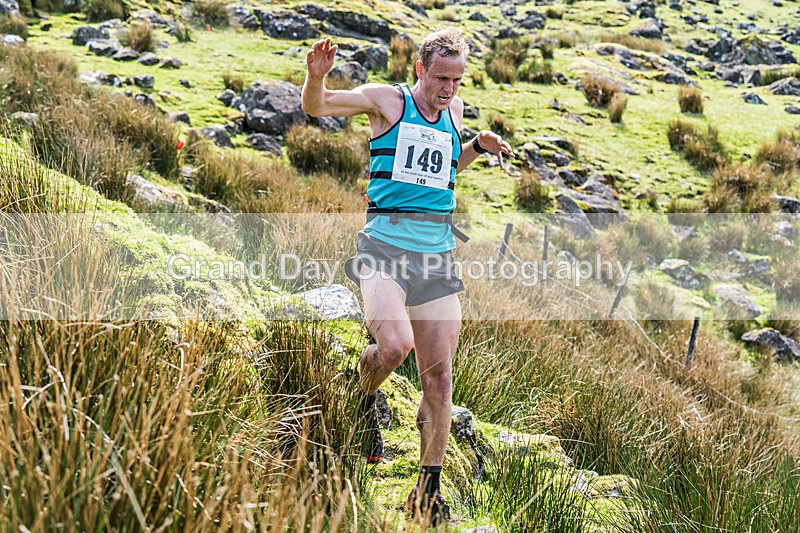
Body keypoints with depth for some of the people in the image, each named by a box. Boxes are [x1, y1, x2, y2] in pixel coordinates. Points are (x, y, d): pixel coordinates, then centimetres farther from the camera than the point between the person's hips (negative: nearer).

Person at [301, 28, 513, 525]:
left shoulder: (454, 109, 17)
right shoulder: (387, 99, 2)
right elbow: (316, 106, 3)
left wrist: (479, 146, 15)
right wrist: (317, 75, -18)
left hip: (438, 254, 5)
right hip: (386, 245, -5)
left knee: (439, 376, 0)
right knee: (395, 345, -28)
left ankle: (428, 490, 12)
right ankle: (364, 401, 9)